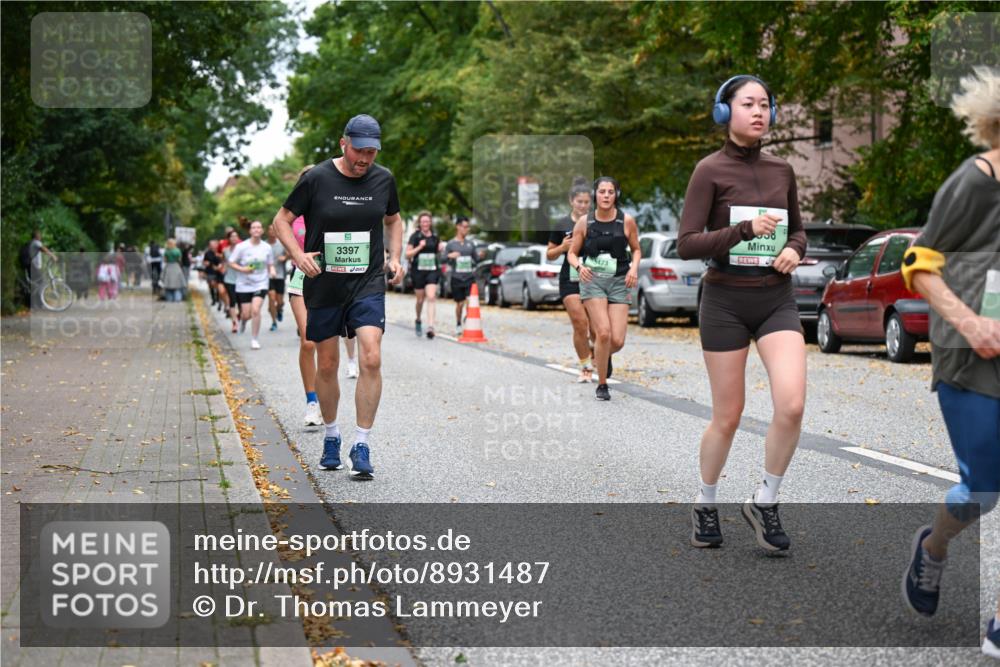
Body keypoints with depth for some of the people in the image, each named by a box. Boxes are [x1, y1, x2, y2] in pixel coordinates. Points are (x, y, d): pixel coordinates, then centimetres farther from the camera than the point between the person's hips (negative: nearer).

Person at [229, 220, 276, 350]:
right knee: (246, 314, 1)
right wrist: (242, 269, -19)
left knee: (255, 310, -18)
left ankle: (254, 339, -5)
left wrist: (272, 271, -10)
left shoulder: (267, 248, 1)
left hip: (260, 284, 0)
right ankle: (242, 319, 41)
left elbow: (270, 264, 12)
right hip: (244, 285, 0)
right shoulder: (241, 247, -6)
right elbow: (231, 263, -1)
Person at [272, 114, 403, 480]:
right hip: (323, 285, -1)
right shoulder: (316, 178, -6)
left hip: (368, 284, 1)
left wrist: (395, 258, 7)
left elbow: (393, 219, 22)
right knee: (327, 366, 9)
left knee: (371, 359, -16)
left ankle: (362, 447, -9)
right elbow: (282, 220, 1)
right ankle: (331, 436, 31)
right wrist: (298, 256, -15)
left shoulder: (383, 179, 3)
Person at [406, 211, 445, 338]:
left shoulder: (435, 237, 8)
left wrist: (441, 248, 1)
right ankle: (418, 321, 36)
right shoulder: (415, 236, -1)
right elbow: (407, 255, -4)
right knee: (420, 299, 9)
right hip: (418, 271, -1)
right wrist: (419, 247, -16)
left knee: (431, 297, -16)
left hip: (432, 271, 1)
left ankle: (430, 326, -21)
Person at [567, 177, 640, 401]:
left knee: (617, 341, -6)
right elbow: (572, 253, 6)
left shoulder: (627, 221, -2)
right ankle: (602, 385, 3)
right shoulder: (584, 222, -2)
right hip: (592, 280, -1)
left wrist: (634, 267, -7)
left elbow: (636, 249, 12)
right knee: (603, 332, -17)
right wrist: (579, 267, -15)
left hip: (619, 282, 1)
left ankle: (604, 355, 35)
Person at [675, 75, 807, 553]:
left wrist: (794, 249, -3)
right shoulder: (710, 171, -6)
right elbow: (687, 245, -12)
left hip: (777, 301, 3)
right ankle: (705, 505, 28)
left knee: (792, 405, -16)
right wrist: (746, 230, -23)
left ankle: (765, 503, 3)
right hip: (726, 301, -3)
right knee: (727, 417, 3)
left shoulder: (781, 170, 8)